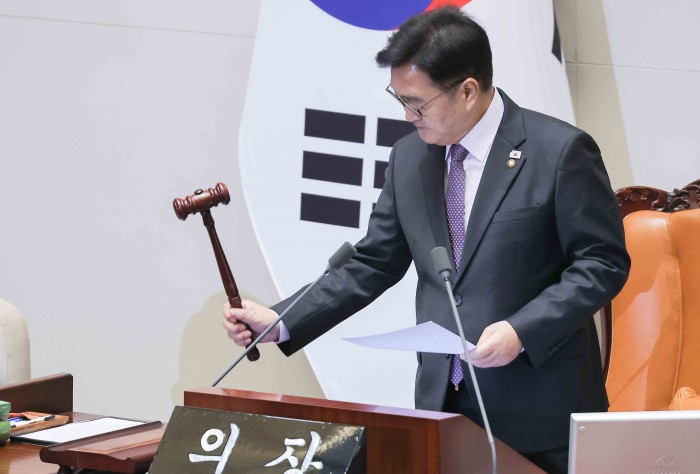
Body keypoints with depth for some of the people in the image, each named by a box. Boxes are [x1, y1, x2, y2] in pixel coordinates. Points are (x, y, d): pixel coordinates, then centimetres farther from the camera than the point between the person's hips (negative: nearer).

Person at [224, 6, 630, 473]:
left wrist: (521, 331, -19)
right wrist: (280, 322, 4)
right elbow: (373, 265, 14)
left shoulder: (560, 150, -10)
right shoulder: (410, 158, 8)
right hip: (443, 402, 5)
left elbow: (603, 262, -8)